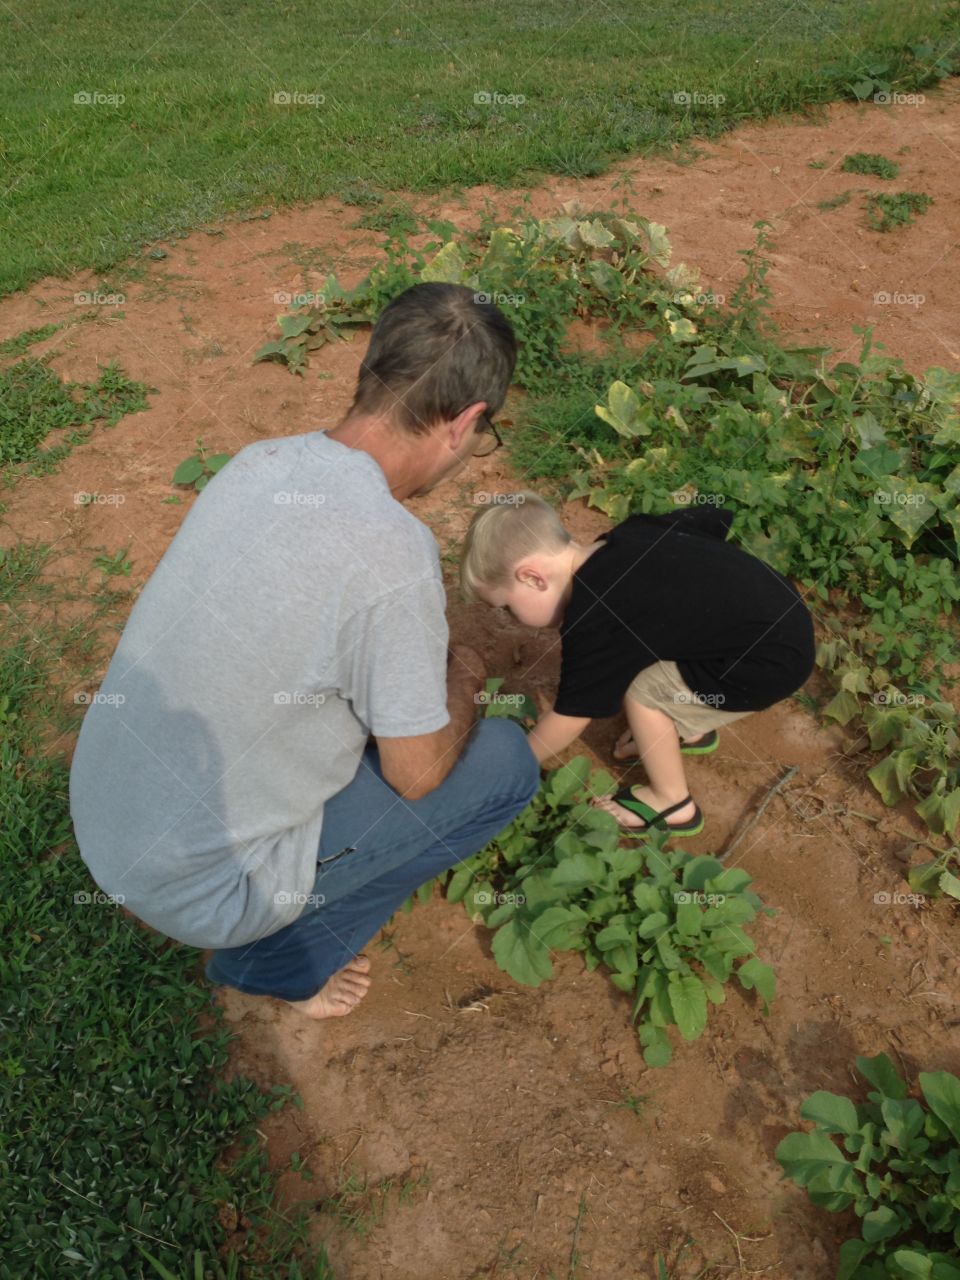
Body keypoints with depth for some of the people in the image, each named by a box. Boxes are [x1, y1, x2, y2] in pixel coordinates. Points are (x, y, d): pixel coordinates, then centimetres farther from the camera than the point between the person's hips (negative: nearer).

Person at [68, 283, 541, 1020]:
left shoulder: (261, 461, -6)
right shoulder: (393, 551, -29)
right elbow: (418, 774, -14)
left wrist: (430, 660, 12)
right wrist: (461, 682, 4)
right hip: (195, 884, -7)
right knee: (507, 761, 1)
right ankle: (275, 961, 9)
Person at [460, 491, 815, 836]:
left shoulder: (593, 620, -22)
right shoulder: (631, 533, 0)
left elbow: (571, 715, -12)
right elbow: (716, 519, 12)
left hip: (771, 664, -9)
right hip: (782, 611, 9)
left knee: (640, 689, -6)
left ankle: (672, 804, 12)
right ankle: (690, 732, 38)